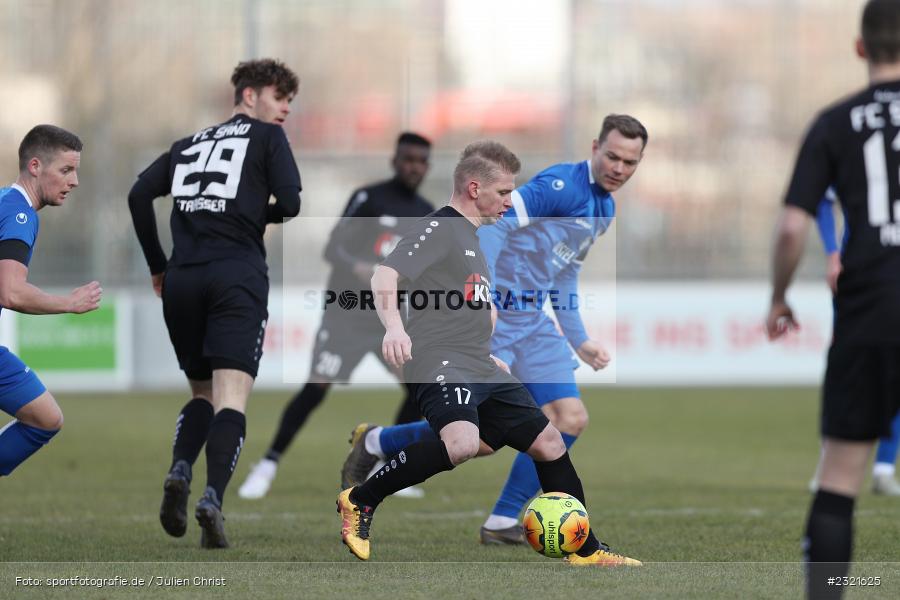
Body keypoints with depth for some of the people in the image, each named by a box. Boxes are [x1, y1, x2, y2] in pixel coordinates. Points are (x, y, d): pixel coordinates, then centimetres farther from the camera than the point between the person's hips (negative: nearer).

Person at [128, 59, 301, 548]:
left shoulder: (189, 144, 23)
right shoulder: (267, 137, 9)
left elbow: (139, 194, 13)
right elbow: (290, 204, -3)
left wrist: (157, 266, 19)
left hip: (182, 280, 5)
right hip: (238, 277, -5)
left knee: (202, 393, 18)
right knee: (231, 399, -8)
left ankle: (179, 472, -9)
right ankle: (213, 496, -29)